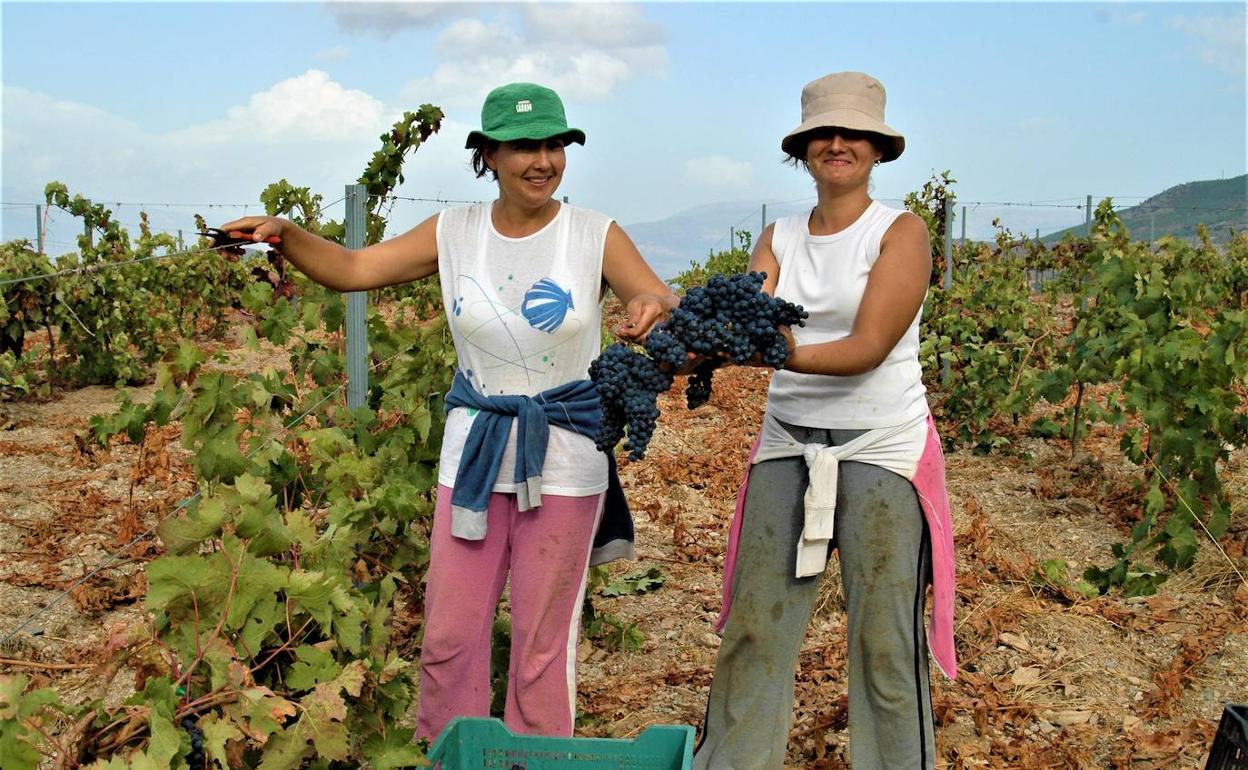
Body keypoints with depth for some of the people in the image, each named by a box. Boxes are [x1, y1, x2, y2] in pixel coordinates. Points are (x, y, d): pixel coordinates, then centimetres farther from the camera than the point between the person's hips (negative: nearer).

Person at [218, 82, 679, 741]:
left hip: (563, 459, -2)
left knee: (543, 642, 7)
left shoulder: (596, 236, -6)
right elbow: (355, 269, 0)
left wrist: (653, 309, -35)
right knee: (448, 635, 9)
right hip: (472, 450, 3)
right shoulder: (454, 232, 1)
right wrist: (285, 234, -16)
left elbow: (669, 308, -12)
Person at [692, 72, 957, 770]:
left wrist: (785, 354, -33)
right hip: (787, 445, 4)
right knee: (754, 627, 3)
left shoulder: (902, 232, -3)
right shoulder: (778, 240, 10)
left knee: (884, 642, 0)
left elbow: (868, 348, -16)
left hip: (883, 450, -4)